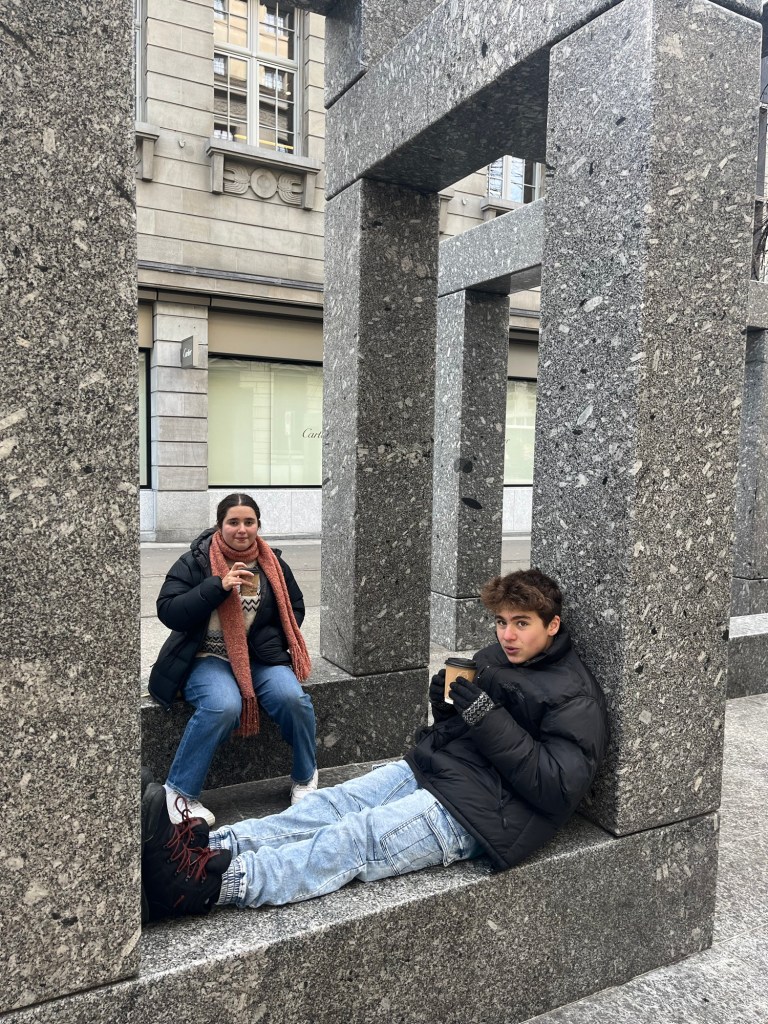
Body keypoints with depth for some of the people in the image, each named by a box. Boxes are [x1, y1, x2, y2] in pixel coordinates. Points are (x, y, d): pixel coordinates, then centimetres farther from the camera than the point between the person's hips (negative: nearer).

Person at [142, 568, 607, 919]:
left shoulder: (576, 697, -9)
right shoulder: (494, 659, 13)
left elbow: (559, 789, -18)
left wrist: (488, 718, -23)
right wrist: (446, 706, -5)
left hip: (477, 807, -7)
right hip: (428, 768, 7)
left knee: (356, 838, -22)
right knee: (329, 805, -12)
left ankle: (220, 881, -30)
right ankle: (208, 848, -22)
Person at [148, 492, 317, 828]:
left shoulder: (272, 564, 7)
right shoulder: (194, 562, -3)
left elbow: (295, 609, 17)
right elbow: (167, 612, -12)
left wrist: (270, 641, -1)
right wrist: (218, 586, -23)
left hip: (260, 658, 3)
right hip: (208, 659, -3)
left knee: (294, 698, -24)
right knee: (223, 706, -34)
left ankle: (305, 779, 4)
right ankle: (180, 791, -12)